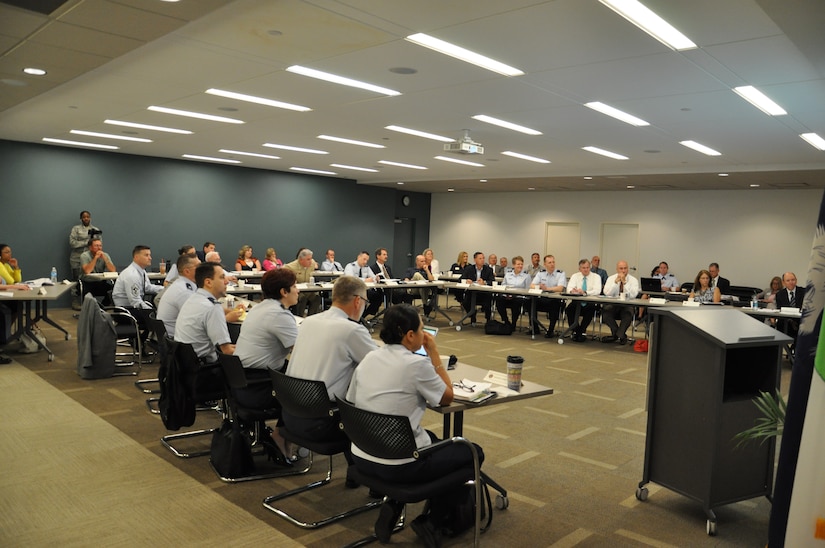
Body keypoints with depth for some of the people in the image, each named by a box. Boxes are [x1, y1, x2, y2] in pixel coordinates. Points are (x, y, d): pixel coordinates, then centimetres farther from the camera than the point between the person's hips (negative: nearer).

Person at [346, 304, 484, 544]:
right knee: (473, 453, 14)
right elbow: (448, 397, -3)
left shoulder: (368, 359, 1)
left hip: (362, 458, 7)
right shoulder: (416, 364, -18)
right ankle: (432, 519, 14)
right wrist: (434, 353, 1)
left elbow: (352, 402, 12)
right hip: (398, 466, -7)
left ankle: (394, 504, 21)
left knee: (431, 438, 34)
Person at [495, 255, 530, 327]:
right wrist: (506, 293, -7)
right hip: (506, 296, 3)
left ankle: (513, 324, -14)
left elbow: (527, 290, 0)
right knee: (499, 299, -31)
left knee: (516, 302, -38)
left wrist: (513, 294, -13)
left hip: (519, 297, -3)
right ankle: (506, 322, -9)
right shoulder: (508, 274, 18)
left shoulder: (526, 275, 7)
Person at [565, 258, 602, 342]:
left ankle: (582, 332, -21)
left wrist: (585, 292, -32)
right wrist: (572, 290, -31)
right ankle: (575, 331, -14)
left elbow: (597, 290, -15)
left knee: (591, 308, -35)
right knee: (569, 308, -29)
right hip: (577, 302, 2)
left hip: (590, 302, -2)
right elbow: (569, 288, -5)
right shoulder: (575, 276, 9)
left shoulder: (596, 277, 2)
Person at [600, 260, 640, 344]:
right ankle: (621, 335, -16)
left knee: (628, 312, -35)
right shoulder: (611, 278, 5)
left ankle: (616, 335, -17)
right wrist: (616, 281, -18)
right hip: (612, 305, 2)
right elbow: (607, 293, -10)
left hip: (627, 306, -2)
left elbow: (633, 295, -15)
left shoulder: (633, 280, 1)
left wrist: (625, 282, -20)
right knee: (605, 310, -30)